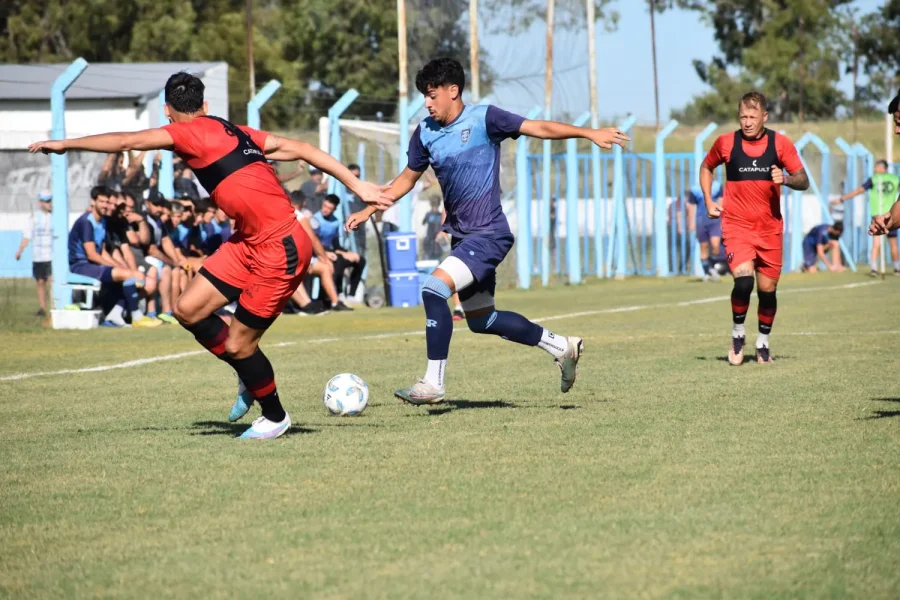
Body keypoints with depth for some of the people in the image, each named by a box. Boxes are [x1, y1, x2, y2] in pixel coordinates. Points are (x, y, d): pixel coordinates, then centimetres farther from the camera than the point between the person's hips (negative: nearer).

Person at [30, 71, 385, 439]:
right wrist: (357, 185, 11)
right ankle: (250, 380, 24)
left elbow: (126, 142, -12)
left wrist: (65, 144, -1)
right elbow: (299, 149, 10)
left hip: (280, 251, -9)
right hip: (250, 243, 9)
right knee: (188, 310, 6)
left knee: (237, 344, 1)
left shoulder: (191, 132, -11)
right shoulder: (233, 132, 12)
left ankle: (275, 417, 24)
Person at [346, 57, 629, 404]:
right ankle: (562, 348, 29)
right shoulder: (425, 133, 8)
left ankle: (433, 384, -18)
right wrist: (368, 210, 15)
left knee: (434, 290, -23)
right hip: (462, 235, 8)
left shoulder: (482, 118, -10)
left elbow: (539, 128, -11)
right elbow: (407, 179, 21)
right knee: (481, 320, 13)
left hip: (488, 234, -8)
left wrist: (589, 133, -19)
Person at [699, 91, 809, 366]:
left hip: (770, 228, 2)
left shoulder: (780, 144, -1)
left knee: (767, 288, 6)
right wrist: (708, 200, 7)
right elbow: (706, 167, 19)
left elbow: (804, 181, 1)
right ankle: (737, 334, 1)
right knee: (744, 279, -22)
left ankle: (763, 343, 27)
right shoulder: (726, 143, -1)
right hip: (737, 226, -2)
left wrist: (786, 179, -20)